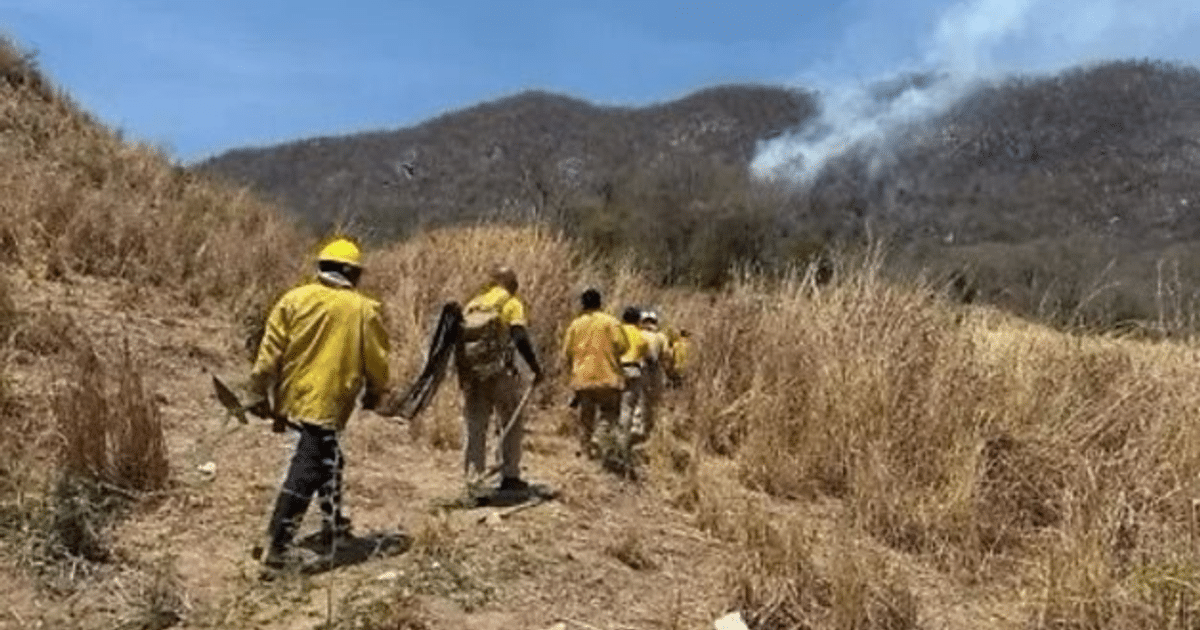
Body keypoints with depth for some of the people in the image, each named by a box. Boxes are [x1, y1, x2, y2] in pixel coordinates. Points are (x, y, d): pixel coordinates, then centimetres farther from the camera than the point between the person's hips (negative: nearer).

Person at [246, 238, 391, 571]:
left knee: (328, 457, 24)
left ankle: (333, 521, 38)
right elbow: (377, 361, 2)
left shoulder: (294, 299, 2)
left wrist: (259, 393, 5)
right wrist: (374, 394, 19)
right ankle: (277, 544, -7)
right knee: (306, 471, -4)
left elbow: (270, 351, -1)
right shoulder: (365, 310, -3)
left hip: (292, 396, 5)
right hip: (326, 402, -5)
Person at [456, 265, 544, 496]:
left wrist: (461, 375, 18)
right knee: (512, 424, 10)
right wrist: (536, 368, -9)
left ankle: (472, 484, 9)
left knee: (474, 429, 10)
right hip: (499, 373, -5)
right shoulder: (511, 304, 0)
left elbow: (458, 340, 12)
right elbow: (520, 339, -14)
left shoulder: (471, 305, 16)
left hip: (471, 375, 5)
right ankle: (510, 476, 7)